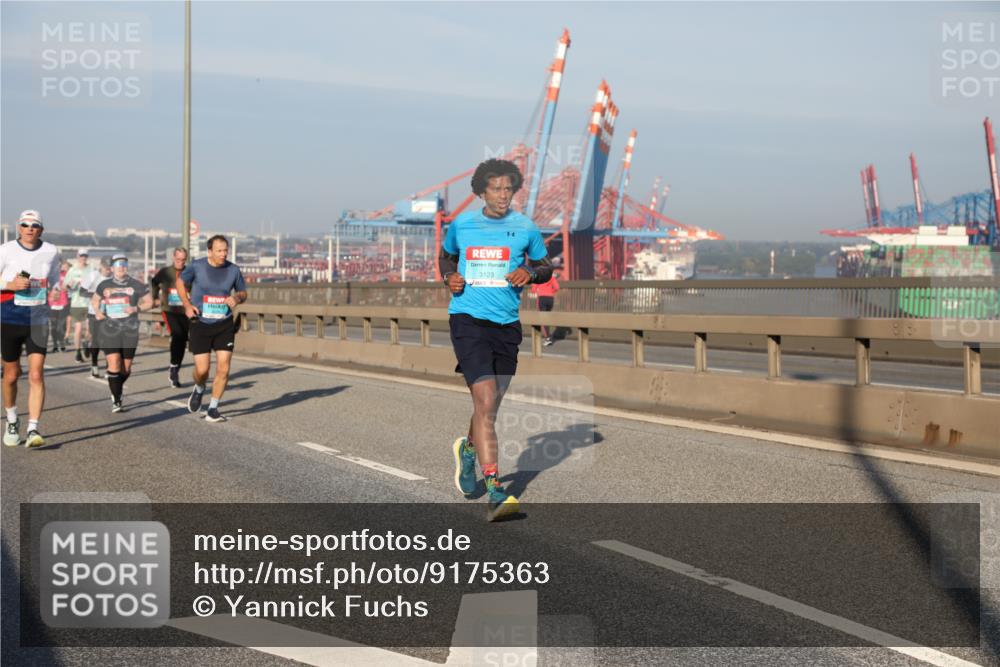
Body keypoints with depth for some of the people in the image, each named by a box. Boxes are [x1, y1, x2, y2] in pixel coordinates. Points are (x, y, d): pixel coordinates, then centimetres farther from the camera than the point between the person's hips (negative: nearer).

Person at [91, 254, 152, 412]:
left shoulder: (136, 285, 2)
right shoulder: (104, 285, 6)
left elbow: (149, 302, 7)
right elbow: (95, 300, 22)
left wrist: (136, 308, -12)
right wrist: (97, 311, 2)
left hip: (130, 330, 1)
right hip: (109, 329, -1)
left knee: (126, 367, 7)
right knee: (114, 362, -14)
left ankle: (118, 388, 38)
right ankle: (116, 401, -8)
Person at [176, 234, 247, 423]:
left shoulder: (233, 270, -3)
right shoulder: (196, 266, -8)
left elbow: (243, 293, 11)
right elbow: (180, 282, 9)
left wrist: (237, 298, -13)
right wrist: (187, 305, -3)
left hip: (224, 325, 2)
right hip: (201, 324, -2)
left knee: (223, 369, -6)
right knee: (202, 370, -4)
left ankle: (213, 409, 8)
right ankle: (199, 390, 32)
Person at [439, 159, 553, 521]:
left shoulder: (525, 228, 5)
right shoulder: (461, 225, 4)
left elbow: (545, 267, 15)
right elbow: (446, 257, 22)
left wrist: (529, 272, -7)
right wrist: (450, 277, 0)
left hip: (507, 324, 3)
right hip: (468, 319, -3)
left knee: (490, 404, 15)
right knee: (486, 402, -17)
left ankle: (468, 448, 48)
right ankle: (494, 490, -19)